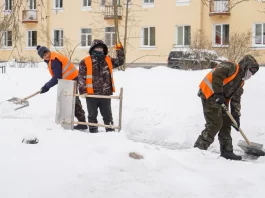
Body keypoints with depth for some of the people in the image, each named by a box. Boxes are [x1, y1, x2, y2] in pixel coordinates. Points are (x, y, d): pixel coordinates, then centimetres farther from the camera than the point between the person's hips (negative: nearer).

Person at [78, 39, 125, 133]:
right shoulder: (85, 62, -3)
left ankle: (110, 131, 18)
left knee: (107, 114, 10)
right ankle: (93, 131, 17)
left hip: (105, 94, 3)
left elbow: (120, 61, 17)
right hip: (91, 94, -3)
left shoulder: (108, 60, 11)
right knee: (92, 115, 8)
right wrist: (83, 90, -13)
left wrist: (120, 50, 4)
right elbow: (81, 77, -6)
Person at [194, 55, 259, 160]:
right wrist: (219, 94, -28)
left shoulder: (241, 81, 17)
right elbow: (216, 75, -25)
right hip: (209, 95, -10)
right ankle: (198, 149, -6)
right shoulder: (231, 67, -10)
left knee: (226, 124, 9)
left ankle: (227, 151, 18)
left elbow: (236, 99, 18)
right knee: (215, 124, -13)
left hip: (221, 100, 10)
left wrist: (236, 116, 11)